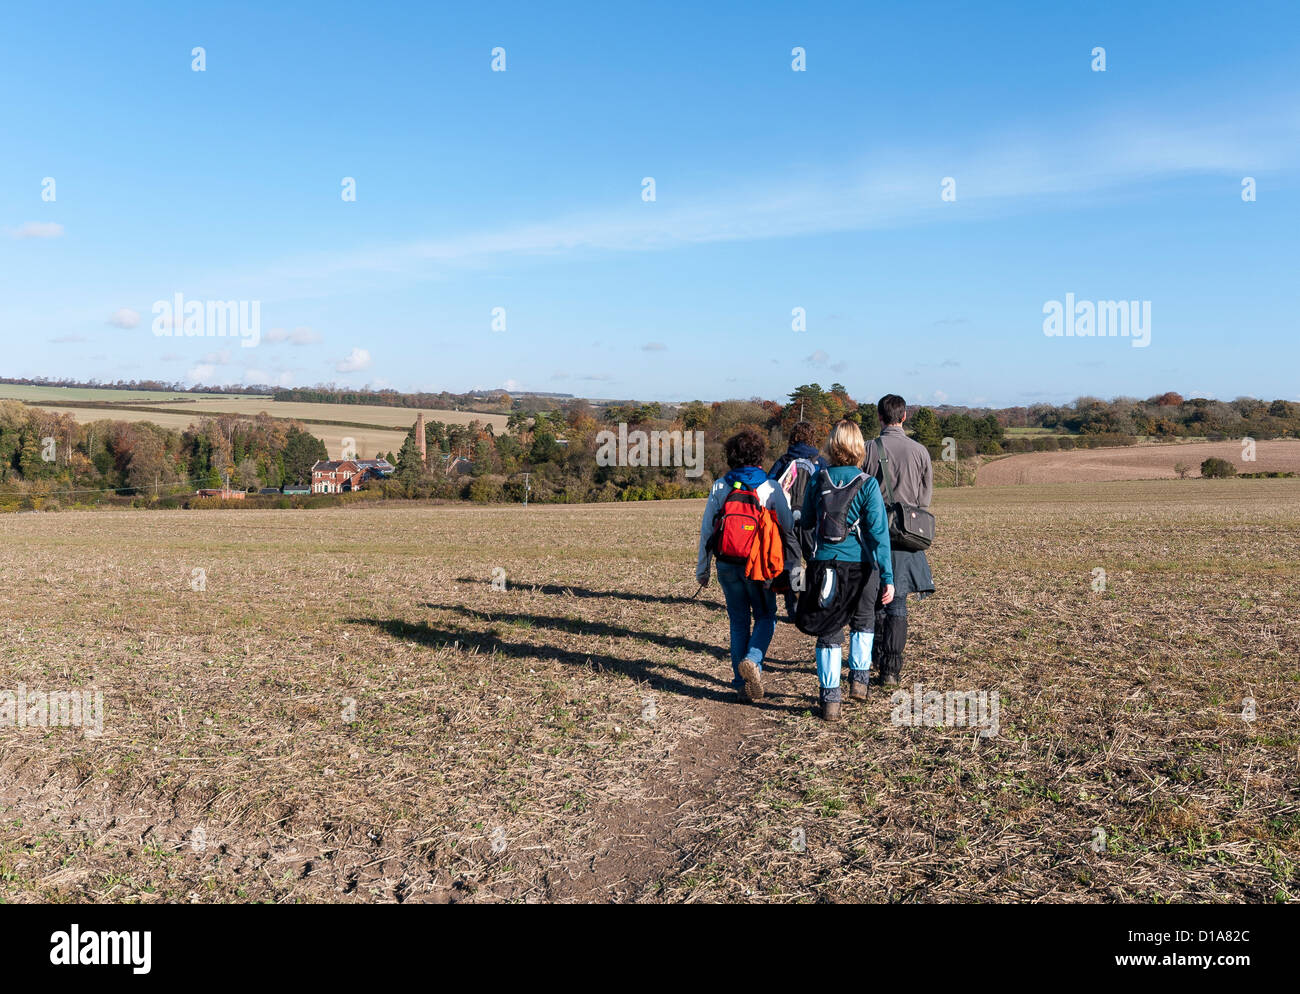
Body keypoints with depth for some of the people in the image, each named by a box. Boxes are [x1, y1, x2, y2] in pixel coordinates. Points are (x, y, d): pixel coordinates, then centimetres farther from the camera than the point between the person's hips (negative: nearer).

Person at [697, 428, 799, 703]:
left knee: (739, 622, 13)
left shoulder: (719, 487, 1)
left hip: (727, 565, 2)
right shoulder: (770, 487, -5)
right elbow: (788, 528, -3)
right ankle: (753, 660, -11)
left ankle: (742, 683, 15)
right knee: (765, 616, 15)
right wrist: (793, 566, 5)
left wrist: (702, 568, 12)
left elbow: (706, 530, 3)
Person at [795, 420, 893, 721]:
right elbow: (878, 533, -11)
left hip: (823, 564, 2)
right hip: (859, 565, -1)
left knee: (829, 632, 9)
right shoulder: (867, 485, -8)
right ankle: (859, 676, 25)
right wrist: (887, 577, -10)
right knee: (862, 620, 26)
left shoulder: (818, 480, 0)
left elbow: (807, 524, 9)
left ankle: (829, 699, 8)